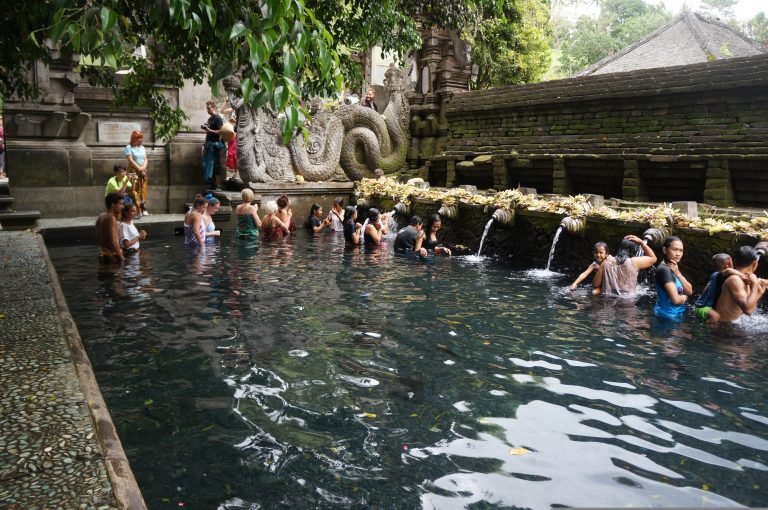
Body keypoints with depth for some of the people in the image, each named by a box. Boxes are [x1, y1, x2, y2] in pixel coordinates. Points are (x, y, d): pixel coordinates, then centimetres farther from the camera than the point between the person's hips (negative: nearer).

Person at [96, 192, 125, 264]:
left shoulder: (101, 217, 12)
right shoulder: (111, 218, -17)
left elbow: (98, 239, 19)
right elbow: (113, 241, -24)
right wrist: (121, 257, -19)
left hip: (102, 255, 10)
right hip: (112, 256, -10)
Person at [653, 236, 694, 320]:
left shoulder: (674, 268, 10)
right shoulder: (664, 269, -22)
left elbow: (689, 291, 3)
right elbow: (676, 299, -28)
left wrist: (678, 273, -11)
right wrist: (684, 297, -4)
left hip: (676, 315, 10)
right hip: (666, 315, -10)